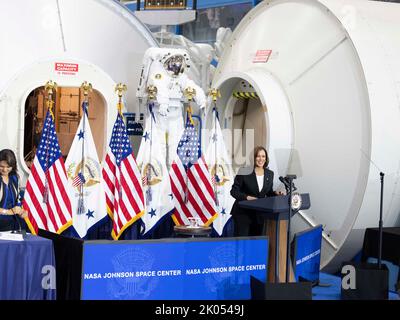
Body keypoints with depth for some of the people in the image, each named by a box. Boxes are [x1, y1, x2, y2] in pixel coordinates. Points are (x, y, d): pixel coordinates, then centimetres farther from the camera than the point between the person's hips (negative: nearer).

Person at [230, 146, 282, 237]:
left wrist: (275, 194, -4)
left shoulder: (270, 174, 8)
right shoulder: (244, 172, -9)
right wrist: (246, 197, -21)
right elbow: (234, 191, -7)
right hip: (243, 213, -5)